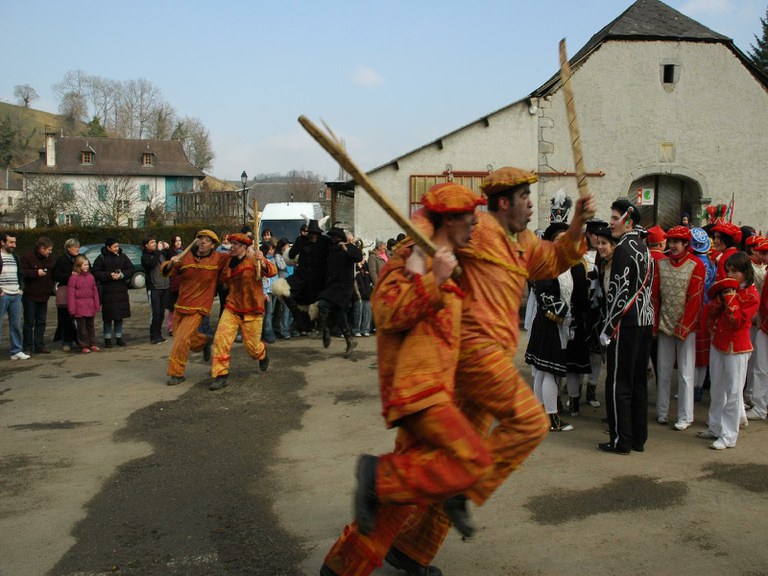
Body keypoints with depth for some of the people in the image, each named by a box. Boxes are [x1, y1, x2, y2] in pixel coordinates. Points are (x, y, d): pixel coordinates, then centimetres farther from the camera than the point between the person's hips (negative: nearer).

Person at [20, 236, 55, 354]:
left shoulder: (50, 260, 12)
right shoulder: (27, 258, -8)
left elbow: (53, 275, 21)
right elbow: (22, 273, -16)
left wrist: (50, 289, 10)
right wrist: (36, 273, -21)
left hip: (43, 296, 6)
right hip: (30, 296, -6)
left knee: (41, 322, 8)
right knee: (29, 322, -1)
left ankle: (39, 346, 14)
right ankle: (28, 347, 5)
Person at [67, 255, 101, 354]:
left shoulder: (91, 276, 8)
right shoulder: (74, 277, -8)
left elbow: (95, 291, 12)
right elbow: (71, 294, -9)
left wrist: (97, 305, 9)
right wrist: (72, 309, -11)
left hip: (90, 306, 5)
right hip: (79, 307, -5)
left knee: (90, 325, 12)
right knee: (82, 327, 1)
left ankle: (92, 344, 20)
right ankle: (84, 346, 8)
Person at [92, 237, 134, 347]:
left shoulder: (122, 256, 6)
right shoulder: (101, 258, -5)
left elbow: (131, 269, 7)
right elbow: (95, 273, -7)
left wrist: (122, 275, -10)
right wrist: (109, 275, -16)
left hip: (121, 291, 4)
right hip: (107, 292, -4)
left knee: (120, 316, 9)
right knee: (108, 317, 0)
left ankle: (119, 337, 19)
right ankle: (107, 339, 10)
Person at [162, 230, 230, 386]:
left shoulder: (218, 259, -5)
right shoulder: (186, 257, 0)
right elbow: (166, 271, 0)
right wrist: (171, 264, -22)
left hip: (198, 308, -4)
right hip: (180, 305, 4)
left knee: (182, 339, -13)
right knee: (178, 336, 15)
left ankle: (176, 373, 0)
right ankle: (204, 341, 40)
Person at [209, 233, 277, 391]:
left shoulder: (253, 261, -9)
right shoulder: (229, 263, 8)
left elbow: (273, 271, -25)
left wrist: (263, 262, -43)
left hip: (252, 311, -4)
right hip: (232, 308, 4)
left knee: (252, 346, 3)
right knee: (221, 338, -15)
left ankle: (263, 354, 42)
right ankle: (220, 376, -8)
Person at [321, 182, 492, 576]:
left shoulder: (447, 264, 22)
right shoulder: (414, 256, -7)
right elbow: (389, 313, -20)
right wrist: (434, 279, -23)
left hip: (431, 390, 10)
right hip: (416, 385, -10)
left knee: (406, 486, 11)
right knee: (473, 461, -20)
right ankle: (378, 473, -10)